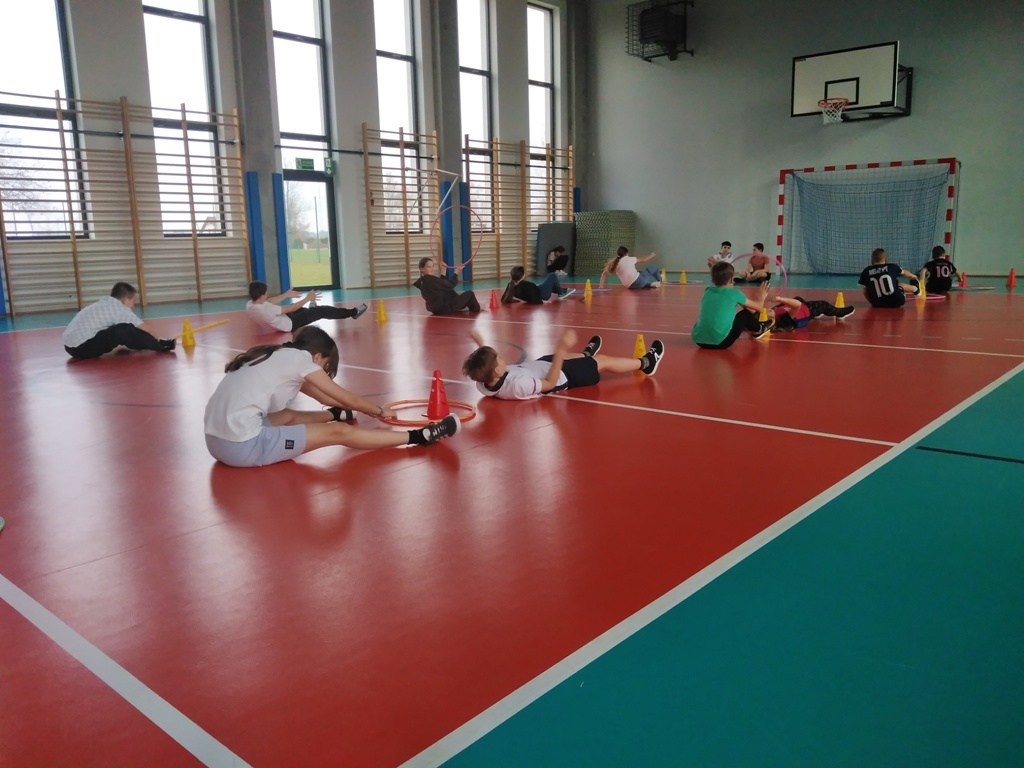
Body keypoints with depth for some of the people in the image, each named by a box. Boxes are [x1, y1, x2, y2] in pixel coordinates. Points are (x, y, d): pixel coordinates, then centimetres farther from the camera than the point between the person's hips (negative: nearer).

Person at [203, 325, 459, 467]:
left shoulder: (280, 356, 19)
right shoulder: (299, 358, -2)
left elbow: (323, 395, 28)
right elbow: (349, 399, 6)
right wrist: (380, 411, 21)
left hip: (217, 439, 8)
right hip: (242, 445, -8)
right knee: (339, 432, -5)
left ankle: (335, 415, 53)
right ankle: (419, 437, -1)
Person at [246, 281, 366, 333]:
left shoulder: (249, 305, -12)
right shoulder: (266, 310, -37)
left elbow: (268, 302, 6)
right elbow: (291, 308, -27)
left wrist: (286, 295, 14)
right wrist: (307, 298, -16)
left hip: (281, 324, 9)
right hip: (290, 325, -9)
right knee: (322, 311, -7)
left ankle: (310, 309, 66)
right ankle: (353, 312, 4)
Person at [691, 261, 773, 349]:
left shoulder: (707, 291, 11)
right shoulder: (734, 293, -3)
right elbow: (758, 307, 12)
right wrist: (761, 297, 37)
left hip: (699, 340, 6)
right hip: (719, 342, -5)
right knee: (746, 313, 14)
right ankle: (758, 330, 42)